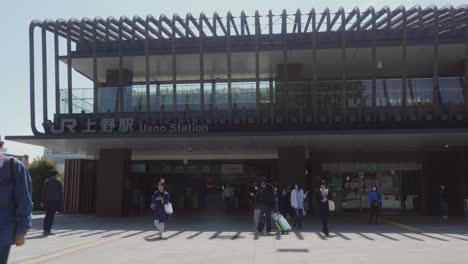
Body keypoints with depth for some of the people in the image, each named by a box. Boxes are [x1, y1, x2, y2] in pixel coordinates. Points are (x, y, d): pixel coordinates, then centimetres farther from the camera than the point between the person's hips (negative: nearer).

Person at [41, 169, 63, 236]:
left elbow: (44, 192, 2)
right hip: (55, 200, -3)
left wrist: (42, 201, 5)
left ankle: (44, 229, 11)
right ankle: (48, 230, -3)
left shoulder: (46, 181, 5)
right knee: (52, 215, 0)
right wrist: (60, 202, 6)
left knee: (47, 215, 14)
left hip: (47, 200, 3)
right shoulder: (59, 182, 0)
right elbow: (60, 193, 0)